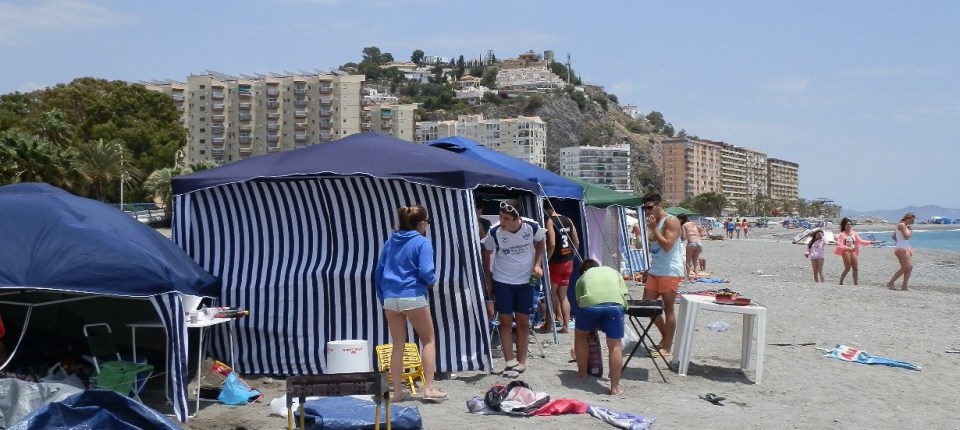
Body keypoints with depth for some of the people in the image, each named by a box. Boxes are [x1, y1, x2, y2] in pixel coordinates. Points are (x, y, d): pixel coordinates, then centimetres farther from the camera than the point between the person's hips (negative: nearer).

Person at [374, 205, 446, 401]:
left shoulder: (390, 242, 13)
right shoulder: (422, 242, -5)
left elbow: (379, 271, 14)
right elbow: (426, 272, -15)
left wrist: (382, 298, 20)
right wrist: (432, 282, 7)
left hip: (390, 298, 5)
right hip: (413, 297, -5)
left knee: (398, 345, 12)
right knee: (429, 340, 9)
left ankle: (397, 391, 13)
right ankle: (429, 388, 4)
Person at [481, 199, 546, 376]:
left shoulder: (532, 227, -18)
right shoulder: (494, 232, -19)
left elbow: (540, 242, 5)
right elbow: (487, 254, -1)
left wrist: (537, 264, -6)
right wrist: (488, 280, 2)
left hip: (526, 281, 1)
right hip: (502, 281, -1)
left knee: (523, 322, 6)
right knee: (506, 321, -1)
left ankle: (521, 362, 14)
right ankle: (510, 362, 5)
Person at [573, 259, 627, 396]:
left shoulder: (582, 278, 34)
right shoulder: (614, 271, 37)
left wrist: (595, 325, 42)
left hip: (590, 302, 0)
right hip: (615, 303, 0)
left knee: (580, 334, 27)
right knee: (615, 345, 10)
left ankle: (582, 373, 34)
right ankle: (615, 387, 11)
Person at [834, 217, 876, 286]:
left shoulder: (854, 233, 10)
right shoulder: (842, 234, -7)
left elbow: (860, 241, 7)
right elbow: (839, 245, -15)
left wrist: (870, 242, -4)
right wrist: (848, 248, -26)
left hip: (853, 252, 6)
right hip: (846, 252, -6)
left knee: (855, 268, 2)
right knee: (847, 268, -8)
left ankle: (855, 283, 7)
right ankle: (841, 282, 3)